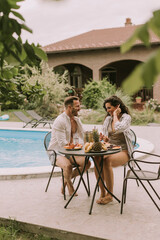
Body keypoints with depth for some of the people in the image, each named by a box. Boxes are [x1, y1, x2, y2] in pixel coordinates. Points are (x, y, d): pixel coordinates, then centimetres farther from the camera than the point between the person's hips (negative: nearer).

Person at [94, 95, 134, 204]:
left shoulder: (126, 117, -3)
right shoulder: (108, 119, 15)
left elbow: (117, 129, -24)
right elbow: (105, 136, 13)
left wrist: (115, 115, -9)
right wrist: (105, 138, -11)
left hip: (123, 151, -5)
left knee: (107, 161, -35)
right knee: (97, 160, -29)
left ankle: (110, 195, -22)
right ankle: (102, 192, -20)